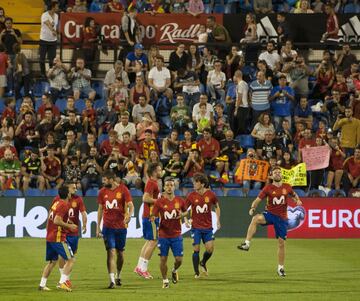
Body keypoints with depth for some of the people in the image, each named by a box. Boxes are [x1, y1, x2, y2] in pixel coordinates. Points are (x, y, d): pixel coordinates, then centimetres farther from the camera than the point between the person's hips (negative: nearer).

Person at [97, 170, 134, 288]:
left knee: (120, 253, 11)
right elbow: (100, 209, 12)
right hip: (108, 227, 1)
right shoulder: (102, 192, 5)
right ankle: (112, 280, -15)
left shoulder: (123, 190, -4)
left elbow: (130, 205, -8)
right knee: (111, 252, -10)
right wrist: (98, 227, 10)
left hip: (121, 226, -1)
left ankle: (118, 276, 33)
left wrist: (129, 216, -29)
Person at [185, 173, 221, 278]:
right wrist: (186, 220, -13)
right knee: (196, 250, -5)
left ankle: (203, 263, 27)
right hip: (196, 227, -1)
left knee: (210, 249, -4)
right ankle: (197, 272, 6)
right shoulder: (191, 196, -6)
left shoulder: (210, 194, -4)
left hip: (208, 227, 1)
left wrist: (218, 220, 4)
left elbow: (217, 206, 13)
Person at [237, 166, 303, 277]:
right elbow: (258, 199, -7)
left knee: (282, 243, 3)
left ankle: (281, 268, 18)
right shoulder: (268, 188, -4)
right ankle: (247, 244, -36)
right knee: (256, 219, -36)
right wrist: (253, 208, -27)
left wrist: (297, 200, 1)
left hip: (282, 217, 2)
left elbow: (294, 195, 23)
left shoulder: (287, 187, 3)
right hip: (270, 214, -2)